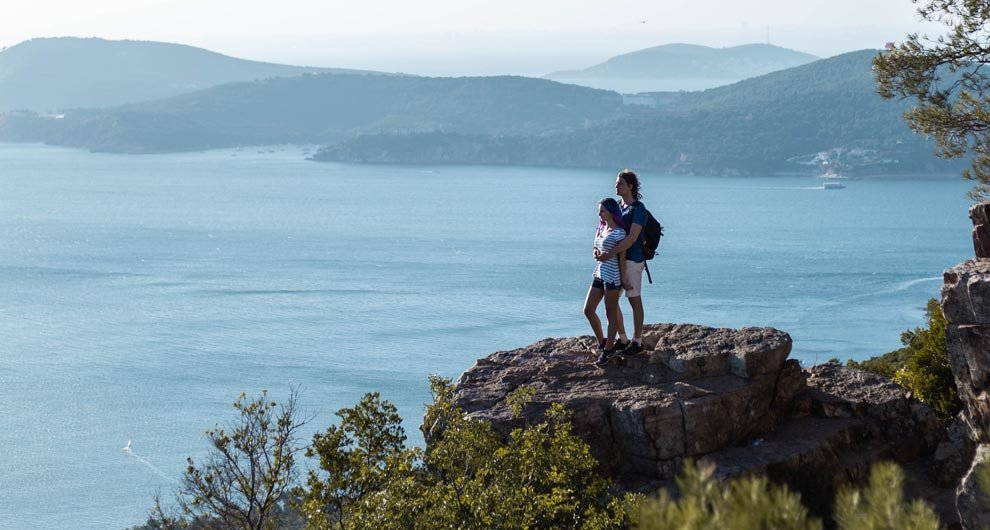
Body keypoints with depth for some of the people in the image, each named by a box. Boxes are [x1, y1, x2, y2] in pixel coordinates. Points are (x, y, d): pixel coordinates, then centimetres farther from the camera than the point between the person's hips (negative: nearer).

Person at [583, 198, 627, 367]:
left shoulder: (619, 232, -13)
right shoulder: (601, 229, 11)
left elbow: (622, 257, -12)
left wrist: (623, 280, -11)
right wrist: (596, 253, 6)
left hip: (612, 276, -9)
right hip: (599, 274, 9)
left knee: (611, 314, 2)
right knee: (588, 310, 8)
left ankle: (608, 349, 12)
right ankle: (601, 342, 25)